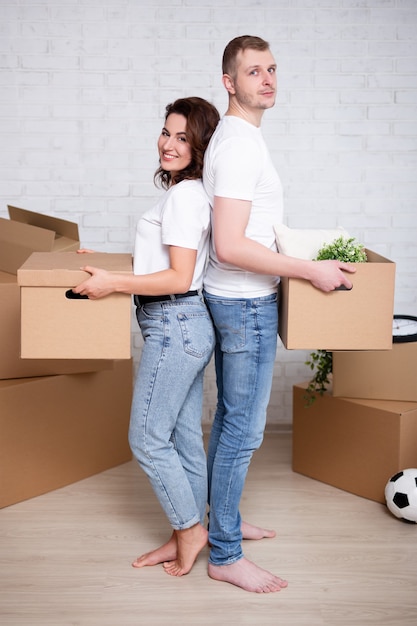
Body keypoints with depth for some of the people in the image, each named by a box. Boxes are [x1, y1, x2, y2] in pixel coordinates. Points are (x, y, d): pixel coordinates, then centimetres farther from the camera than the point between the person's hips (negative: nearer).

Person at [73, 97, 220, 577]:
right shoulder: (184, 192, 15)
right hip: (183, 326, 10)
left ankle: (190, 528, 16)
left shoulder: (184, 196, -15)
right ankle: (187, 535, 27)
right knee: (184, 438, 15)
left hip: (175, 325, -10)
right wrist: (105, 264, 20)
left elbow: (178, 277, -21)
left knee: (147, 437, 1)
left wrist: (112, 283, -20)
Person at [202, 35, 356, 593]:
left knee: (230, 419, 19)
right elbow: (230, 247, -28)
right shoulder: (240, 144, -20)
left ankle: (220, 523, 34)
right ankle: (225, 556, 11)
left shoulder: (233, 137, 13)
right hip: (246, 303, -11)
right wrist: (312, 270, -24)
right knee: (244, 429, -2)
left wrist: (296, 258, 25)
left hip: (235, 300, 11)